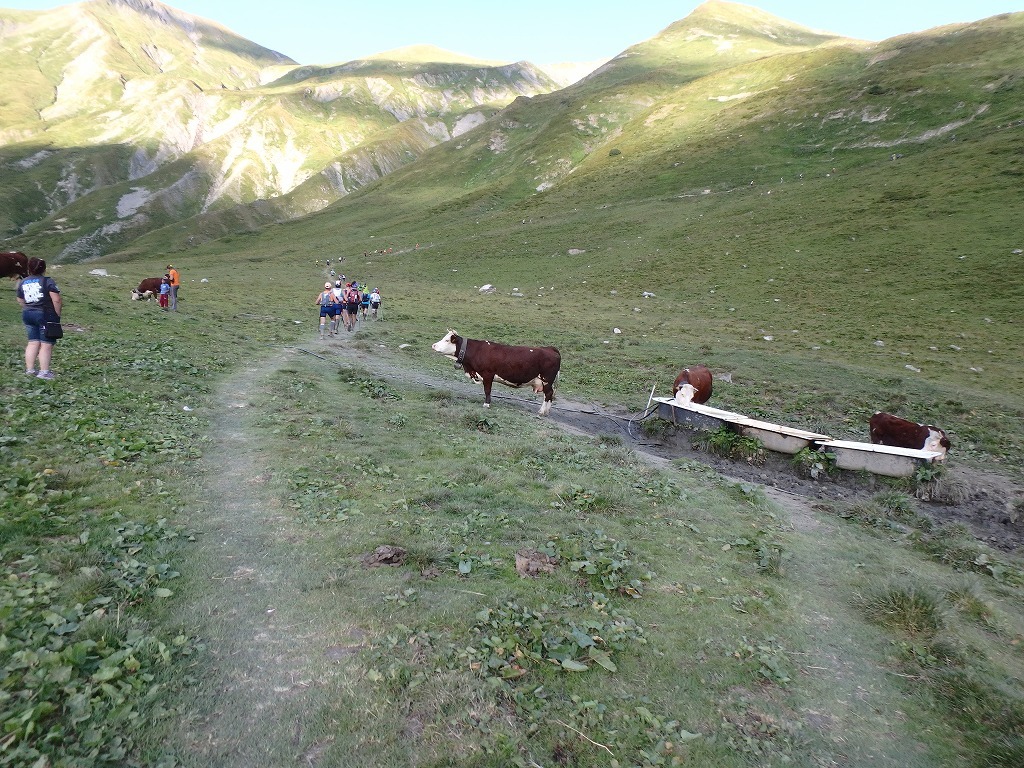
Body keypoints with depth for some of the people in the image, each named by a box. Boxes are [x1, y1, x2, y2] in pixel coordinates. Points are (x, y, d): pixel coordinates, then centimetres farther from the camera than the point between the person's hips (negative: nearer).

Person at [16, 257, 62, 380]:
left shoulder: (22, 283, 10)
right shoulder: (47, 281, -9)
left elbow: (20, 301, 15)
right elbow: (56, 300, -16)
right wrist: (58, 314, -6)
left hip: (27, 315, 6)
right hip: (46, 315, -6)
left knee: (33, 342, 12)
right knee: (46, 344, -2)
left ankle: (29, 369, 12)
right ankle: (44, 372, -3)